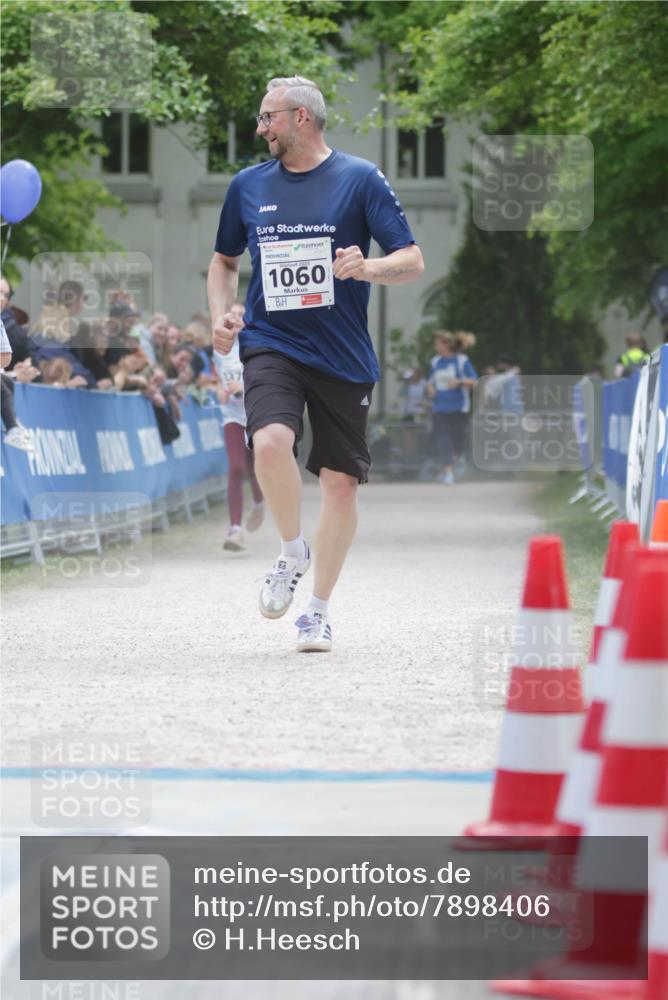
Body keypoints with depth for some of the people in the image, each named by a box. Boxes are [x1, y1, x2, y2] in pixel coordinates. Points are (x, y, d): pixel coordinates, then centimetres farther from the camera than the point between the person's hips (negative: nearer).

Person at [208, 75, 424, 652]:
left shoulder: (361, 180, -2)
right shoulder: (248, 186, 9)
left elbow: (413, 262, -4)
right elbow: (225, 261, 23)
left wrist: (368, 268, -25)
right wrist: (221, 314, 4)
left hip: (344, 356, -1)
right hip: (271, 345, 1)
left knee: (341, 482, 1)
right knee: (270, 443, -26)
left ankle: (319, 610, 18)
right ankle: (293, 552, 0)